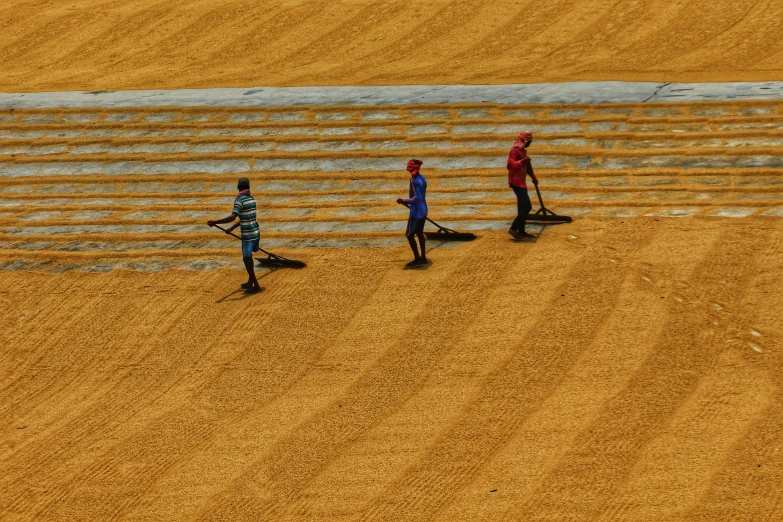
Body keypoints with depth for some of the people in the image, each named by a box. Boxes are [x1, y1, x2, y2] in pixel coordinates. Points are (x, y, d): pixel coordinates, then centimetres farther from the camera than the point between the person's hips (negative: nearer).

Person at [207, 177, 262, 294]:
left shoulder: (239, 200, -15)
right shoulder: (251, 199, 11)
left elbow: (232, 217, -26)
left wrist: (214, 222, -24)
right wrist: (232, 228, 26)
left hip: (248, 234, -8)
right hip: (255, 231, 8)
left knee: (247, 259, -4)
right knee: (248, 257, 21)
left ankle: (256, 286, -4)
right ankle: (250, 282, 31)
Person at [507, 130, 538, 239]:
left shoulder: (523, 151, 16)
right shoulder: (515, 150, -15)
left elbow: (527, 166, 30)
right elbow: (509, 165, -28)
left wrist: (533, 177, 39)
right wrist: (521, 161, -42)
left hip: (521, 182, 10)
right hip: (516, 182, -10)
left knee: (523, 207, 12)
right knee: (527, 207, -14)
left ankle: (521, 231, 18)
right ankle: (513, 228, -10)